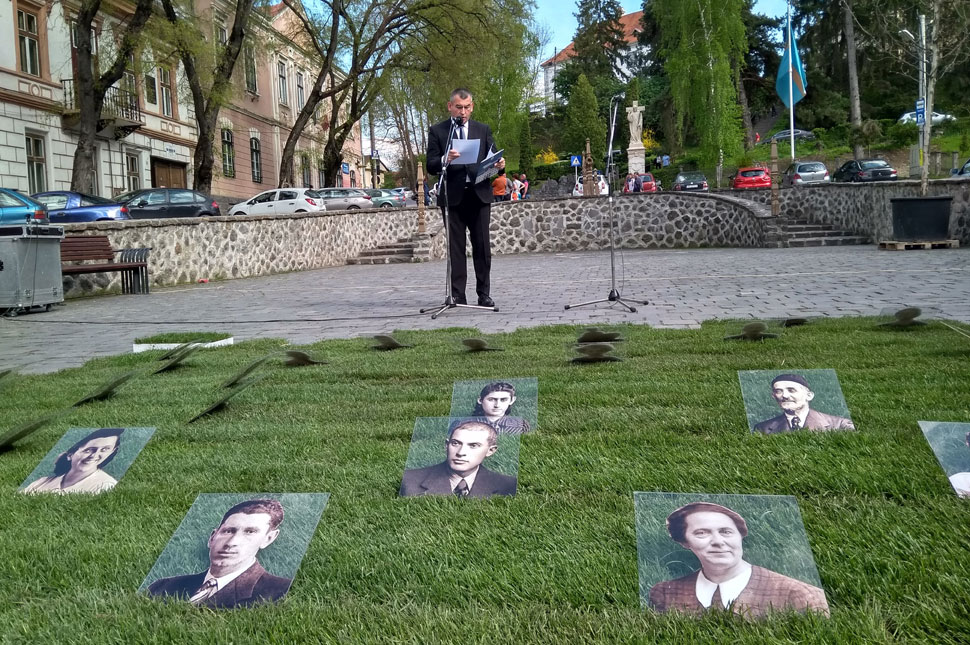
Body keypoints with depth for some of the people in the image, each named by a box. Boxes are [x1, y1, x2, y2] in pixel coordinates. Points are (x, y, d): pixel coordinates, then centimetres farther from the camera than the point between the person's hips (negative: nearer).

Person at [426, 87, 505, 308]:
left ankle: (484, 294, 7)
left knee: (482, 246, 1)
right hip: (452, 196, -1)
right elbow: (431, 166, 0)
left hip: (479, 194, 2)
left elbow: (492, 161, 10)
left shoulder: (483, 130, 13)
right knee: (456, 248, 1)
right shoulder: (437, 131, 6)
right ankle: (457, 296, 5)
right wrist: (445, 159, -21)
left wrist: (499, 165, -13)